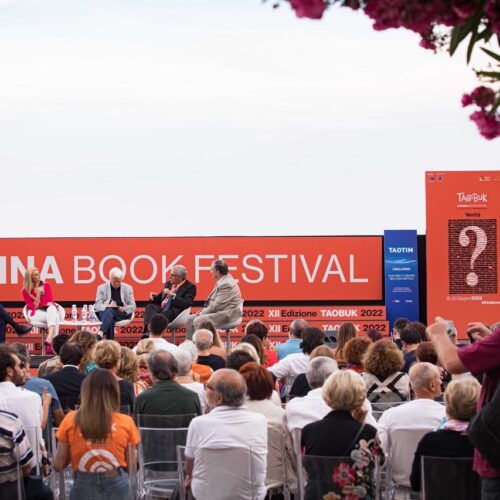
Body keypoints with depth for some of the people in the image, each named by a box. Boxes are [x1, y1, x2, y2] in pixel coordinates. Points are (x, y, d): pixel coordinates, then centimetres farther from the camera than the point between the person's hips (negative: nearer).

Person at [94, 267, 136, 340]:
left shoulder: (128, 288, 13)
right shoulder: (102, 288, 9)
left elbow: (133, 306, 12)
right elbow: (97, 306, 2)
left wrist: (124, 309, -12)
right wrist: (108, 306, -20)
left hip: (122, 313, 0)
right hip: (105, 312, 0)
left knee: (110, 311, -36)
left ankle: (100, 334, -58)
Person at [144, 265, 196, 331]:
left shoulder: (190, 286, 0)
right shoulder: (168, 284, 21)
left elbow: (187, 304, -14)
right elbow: (160, 299, 28)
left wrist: (172, 295, -19)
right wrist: (154, 296, 3)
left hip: (174, 313, -6)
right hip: (161, 309, 6)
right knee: (150, 307, -25)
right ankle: (149, 328, -44)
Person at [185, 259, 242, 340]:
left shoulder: (226, 284, -21)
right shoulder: (223, 281, 13)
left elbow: (217, 305, -22)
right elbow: (212, 301, 18)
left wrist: (202, 313, -11)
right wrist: (203, 311, 3)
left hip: (226, 314, -11)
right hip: (219, 312, 11)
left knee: (198, 321, -25)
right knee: (190, 319, 5)